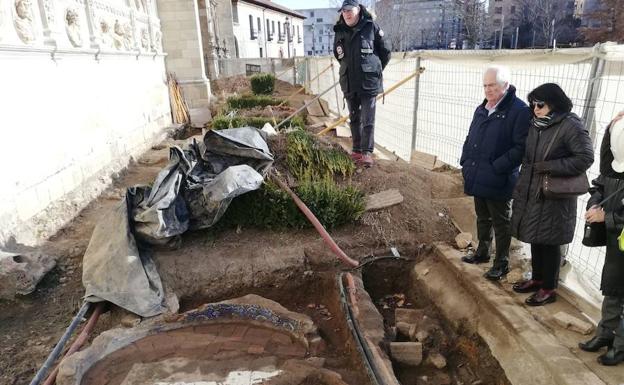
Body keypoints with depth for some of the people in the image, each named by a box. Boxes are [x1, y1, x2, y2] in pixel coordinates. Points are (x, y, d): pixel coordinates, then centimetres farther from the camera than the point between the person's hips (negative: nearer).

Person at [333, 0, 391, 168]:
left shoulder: (371, 27, -6)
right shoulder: (339, 32, 4)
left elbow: (386, 53, 3)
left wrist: (375, 71, 11)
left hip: (369, 83, -4)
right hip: (349, 83, 4)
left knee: (368, 120, -5)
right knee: (354, 118, 13)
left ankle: (367, 152, 2)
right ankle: (357, 150, 23)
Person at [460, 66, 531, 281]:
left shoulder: (519, 111, -13)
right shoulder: (482, 109, 12)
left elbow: (520, 147, -19)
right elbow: (470, 138, 19)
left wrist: (497, 167, -21)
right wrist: (466, 162, 8)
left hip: (498, 182, -7)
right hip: (478, 179, 7)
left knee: (501, 223, 7)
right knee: (482, 218, 21)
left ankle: (501, 263, 20)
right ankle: (482, 253, 38)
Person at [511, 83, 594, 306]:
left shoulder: (570, 125, -14)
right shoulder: (535, 124, 7)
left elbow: (585, 158, -15)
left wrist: (550, 167, -19)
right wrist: (520, 187, 9)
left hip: (554, 197, -7)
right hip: (531, 193, 7)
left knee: (549, 242, 4)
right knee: (535, 239, 17)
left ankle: (549, 289, 20)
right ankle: (537, 279, 34)